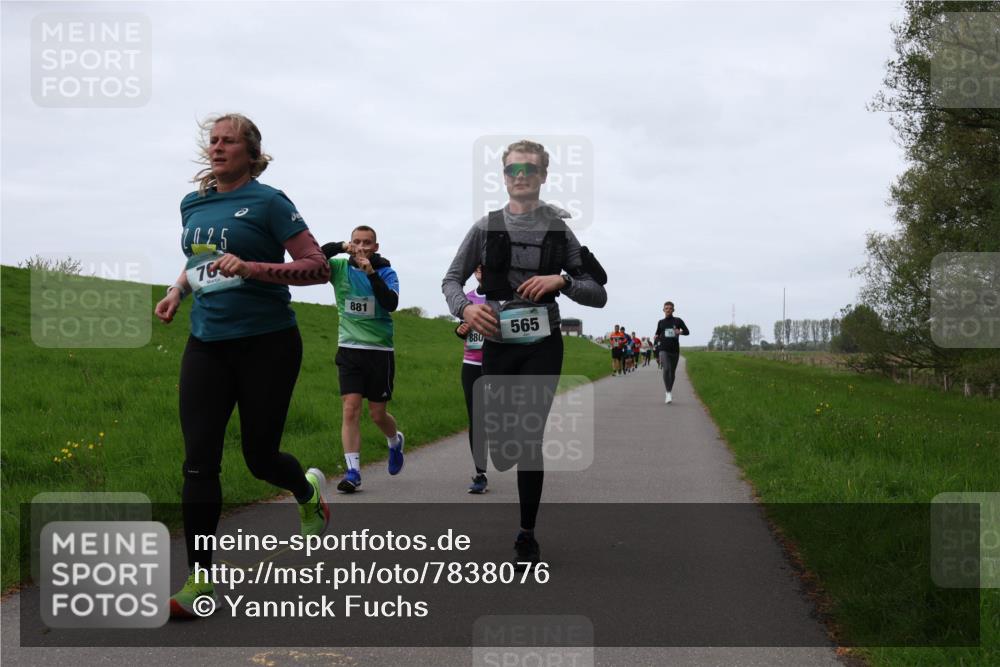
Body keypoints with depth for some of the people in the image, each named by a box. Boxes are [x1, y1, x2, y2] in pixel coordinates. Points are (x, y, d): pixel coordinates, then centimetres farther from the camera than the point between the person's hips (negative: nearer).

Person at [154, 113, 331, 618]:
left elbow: (317, 267, -11)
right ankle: (199, 580, 1)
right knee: (199, 461, -4)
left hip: (266, 344, -5)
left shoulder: (267, 202, -6)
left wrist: (253, 267, -23)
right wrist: (178, 289, 8)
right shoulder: (193, 205, 11)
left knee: (260, 455, 5)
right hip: (206, 344, 5)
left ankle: (308, 491, 41)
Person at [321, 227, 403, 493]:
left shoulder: (385, 272, -3)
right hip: (349, 349, 1)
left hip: (380, 350, -1)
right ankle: (353, 472, -8)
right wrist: (339, 247, -27)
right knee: (350, 409, -10)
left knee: (377, 414, 6)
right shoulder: (340, 268, 0)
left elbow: (391, 304, -19)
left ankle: (395, 441, 39)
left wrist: (371, 273, -27)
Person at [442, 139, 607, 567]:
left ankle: (527, 536, 3)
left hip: (542, 346, -2)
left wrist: (562, 280, -15)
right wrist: (465, 308, -12)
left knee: (528, 437, -8)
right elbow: (451, 280, 9)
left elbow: (599, 295, 4)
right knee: (495, 437, 4)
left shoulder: (559, 230, 2)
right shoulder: (486, 227, 4)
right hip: (497, 344, 2)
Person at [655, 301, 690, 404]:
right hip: (664, 350, -1)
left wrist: (680, 332, -17)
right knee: (666, 369, -19)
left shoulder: (678, 321, 5)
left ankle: (670, 390, 28)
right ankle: (668, 392, -18)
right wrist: (656, 337, 0)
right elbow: (657, 334, 23)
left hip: (675, 350, 1)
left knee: (672, 372, 10)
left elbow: (687, 331, 4)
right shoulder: (661, 322, 11)